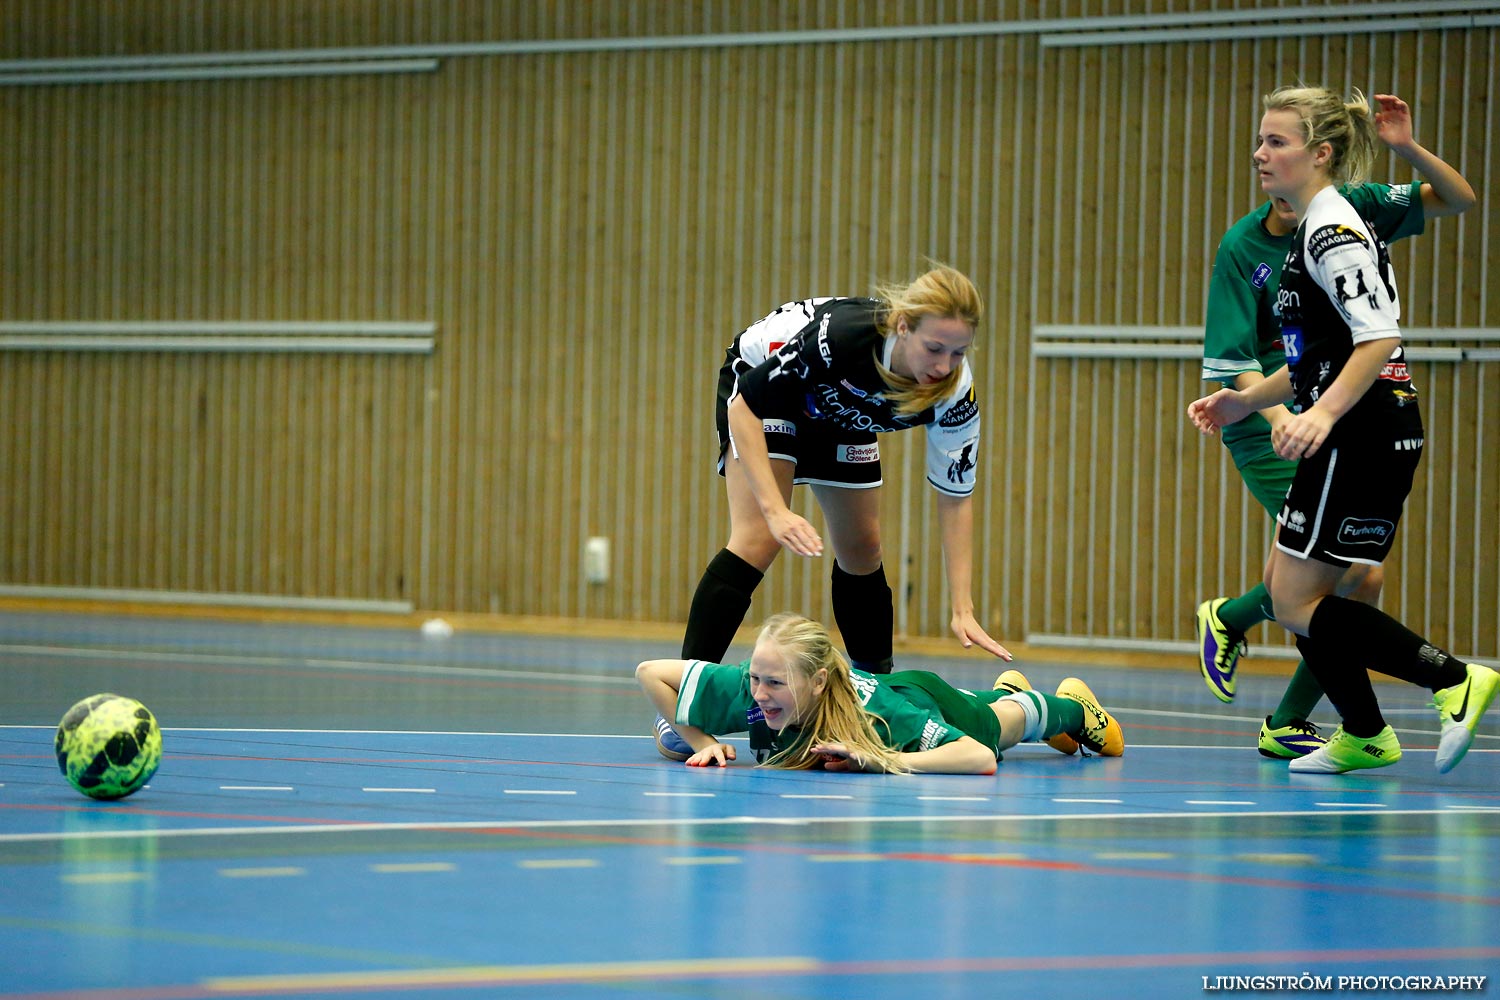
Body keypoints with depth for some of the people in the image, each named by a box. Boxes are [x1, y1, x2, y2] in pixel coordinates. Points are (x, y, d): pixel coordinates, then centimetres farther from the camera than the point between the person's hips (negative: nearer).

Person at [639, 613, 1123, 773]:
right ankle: (1006, 689, 72)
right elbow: (650, 672, -32)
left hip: (928, 699, -4)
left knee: (1002, 721, 32)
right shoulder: (749, 691, -43)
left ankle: (1073, 701, 64)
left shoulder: (883, 717, -50)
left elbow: (983, 759, -54)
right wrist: (702, 743, -38)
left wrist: (884, 761, -59)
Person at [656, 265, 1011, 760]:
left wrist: (963, 609, -21)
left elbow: (956, 495, -17)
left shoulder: (954, 392, -28)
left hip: (842, 417, 5)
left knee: (862, 550, 10)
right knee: (758, 540, -21)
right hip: (762, 385, -5)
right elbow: (743, 404, -34)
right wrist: (775, 509, -42)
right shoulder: (840, 334, -42)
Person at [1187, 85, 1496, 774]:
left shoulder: (1333, 231, -13)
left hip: (1364, 437, -10)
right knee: (1286, 588, 14)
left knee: (1297, 602, -9)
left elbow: (1379, 337, -24)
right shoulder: (1312, 231, 18)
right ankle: (1364, 736, 20)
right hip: (1353, 441, 10)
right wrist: (1246, 402, 21)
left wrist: (1323, 414, -32)